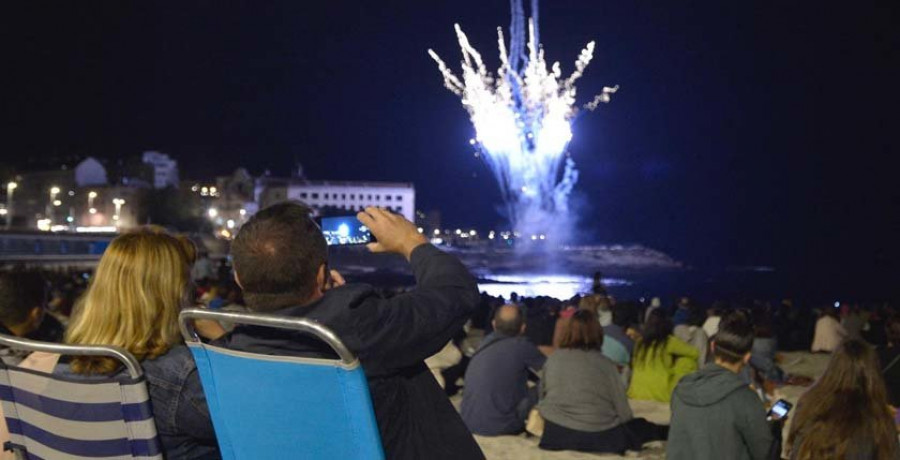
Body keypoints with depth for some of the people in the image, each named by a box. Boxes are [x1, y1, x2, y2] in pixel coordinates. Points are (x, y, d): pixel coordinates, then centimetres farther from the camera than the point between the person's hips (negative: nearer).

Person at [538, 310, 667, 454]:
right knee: (639, 426, 24)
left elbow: (542, 396, 11)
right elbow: (623, 411, -2)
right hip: (599, 438, -3)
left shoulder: (553, 359, -2)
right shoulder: (606, 364, -9)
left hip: (556, 435, 3)